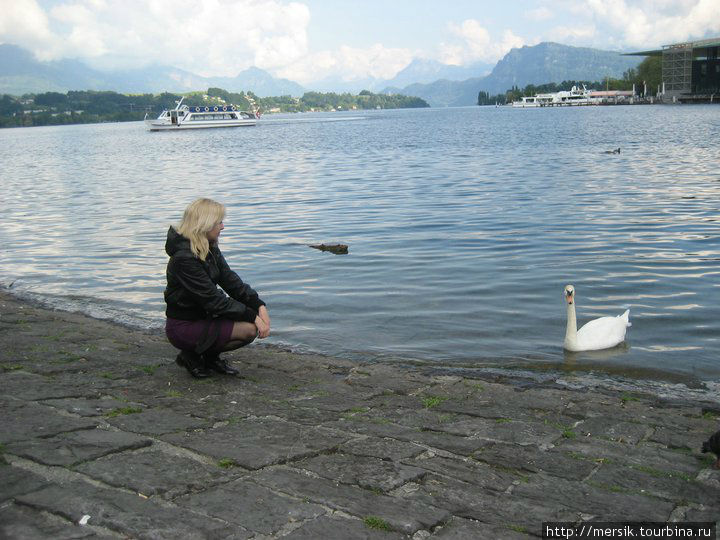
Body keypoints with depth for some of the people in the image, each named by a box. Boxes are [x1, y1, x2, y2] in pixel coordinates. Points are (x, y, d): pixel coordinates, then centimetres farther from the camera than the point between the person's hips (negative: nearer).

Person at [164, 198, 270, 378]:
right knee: (249, 329, -20)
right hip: (183, 327, -9)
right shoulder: (184, 258, -24)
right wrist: (252, 316, -21)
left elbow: (231, 281, 2)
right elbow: (213, 300, -24)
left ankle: (210, 356, 11)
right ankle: (192, 356, -4)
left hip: (203, 315, 9)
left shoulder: (210, 249, 5)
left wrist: (259, 306, -12)